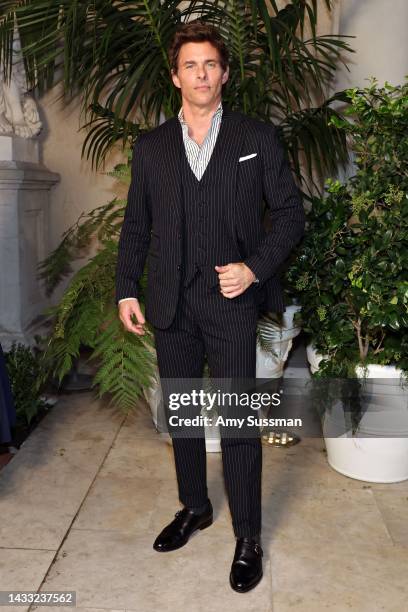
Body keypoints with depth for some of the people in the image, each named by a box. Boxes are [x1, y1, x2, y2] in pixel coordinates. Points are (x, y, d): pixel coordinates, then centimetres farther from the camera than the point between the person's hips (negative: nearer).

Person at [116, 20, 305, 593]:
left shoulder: (257, 137, 3)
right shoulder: (150, 146, 10)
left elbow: (290, 212, 2)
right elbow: (136, 224, 12)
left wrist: (255, 267, -12)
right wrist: (126, 290, 5)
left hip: (231, 300, -3)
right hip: (170, 303, 4)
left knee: (238, 421, -1)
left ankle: (248, 536, 17)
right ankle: (194, 506, 35)